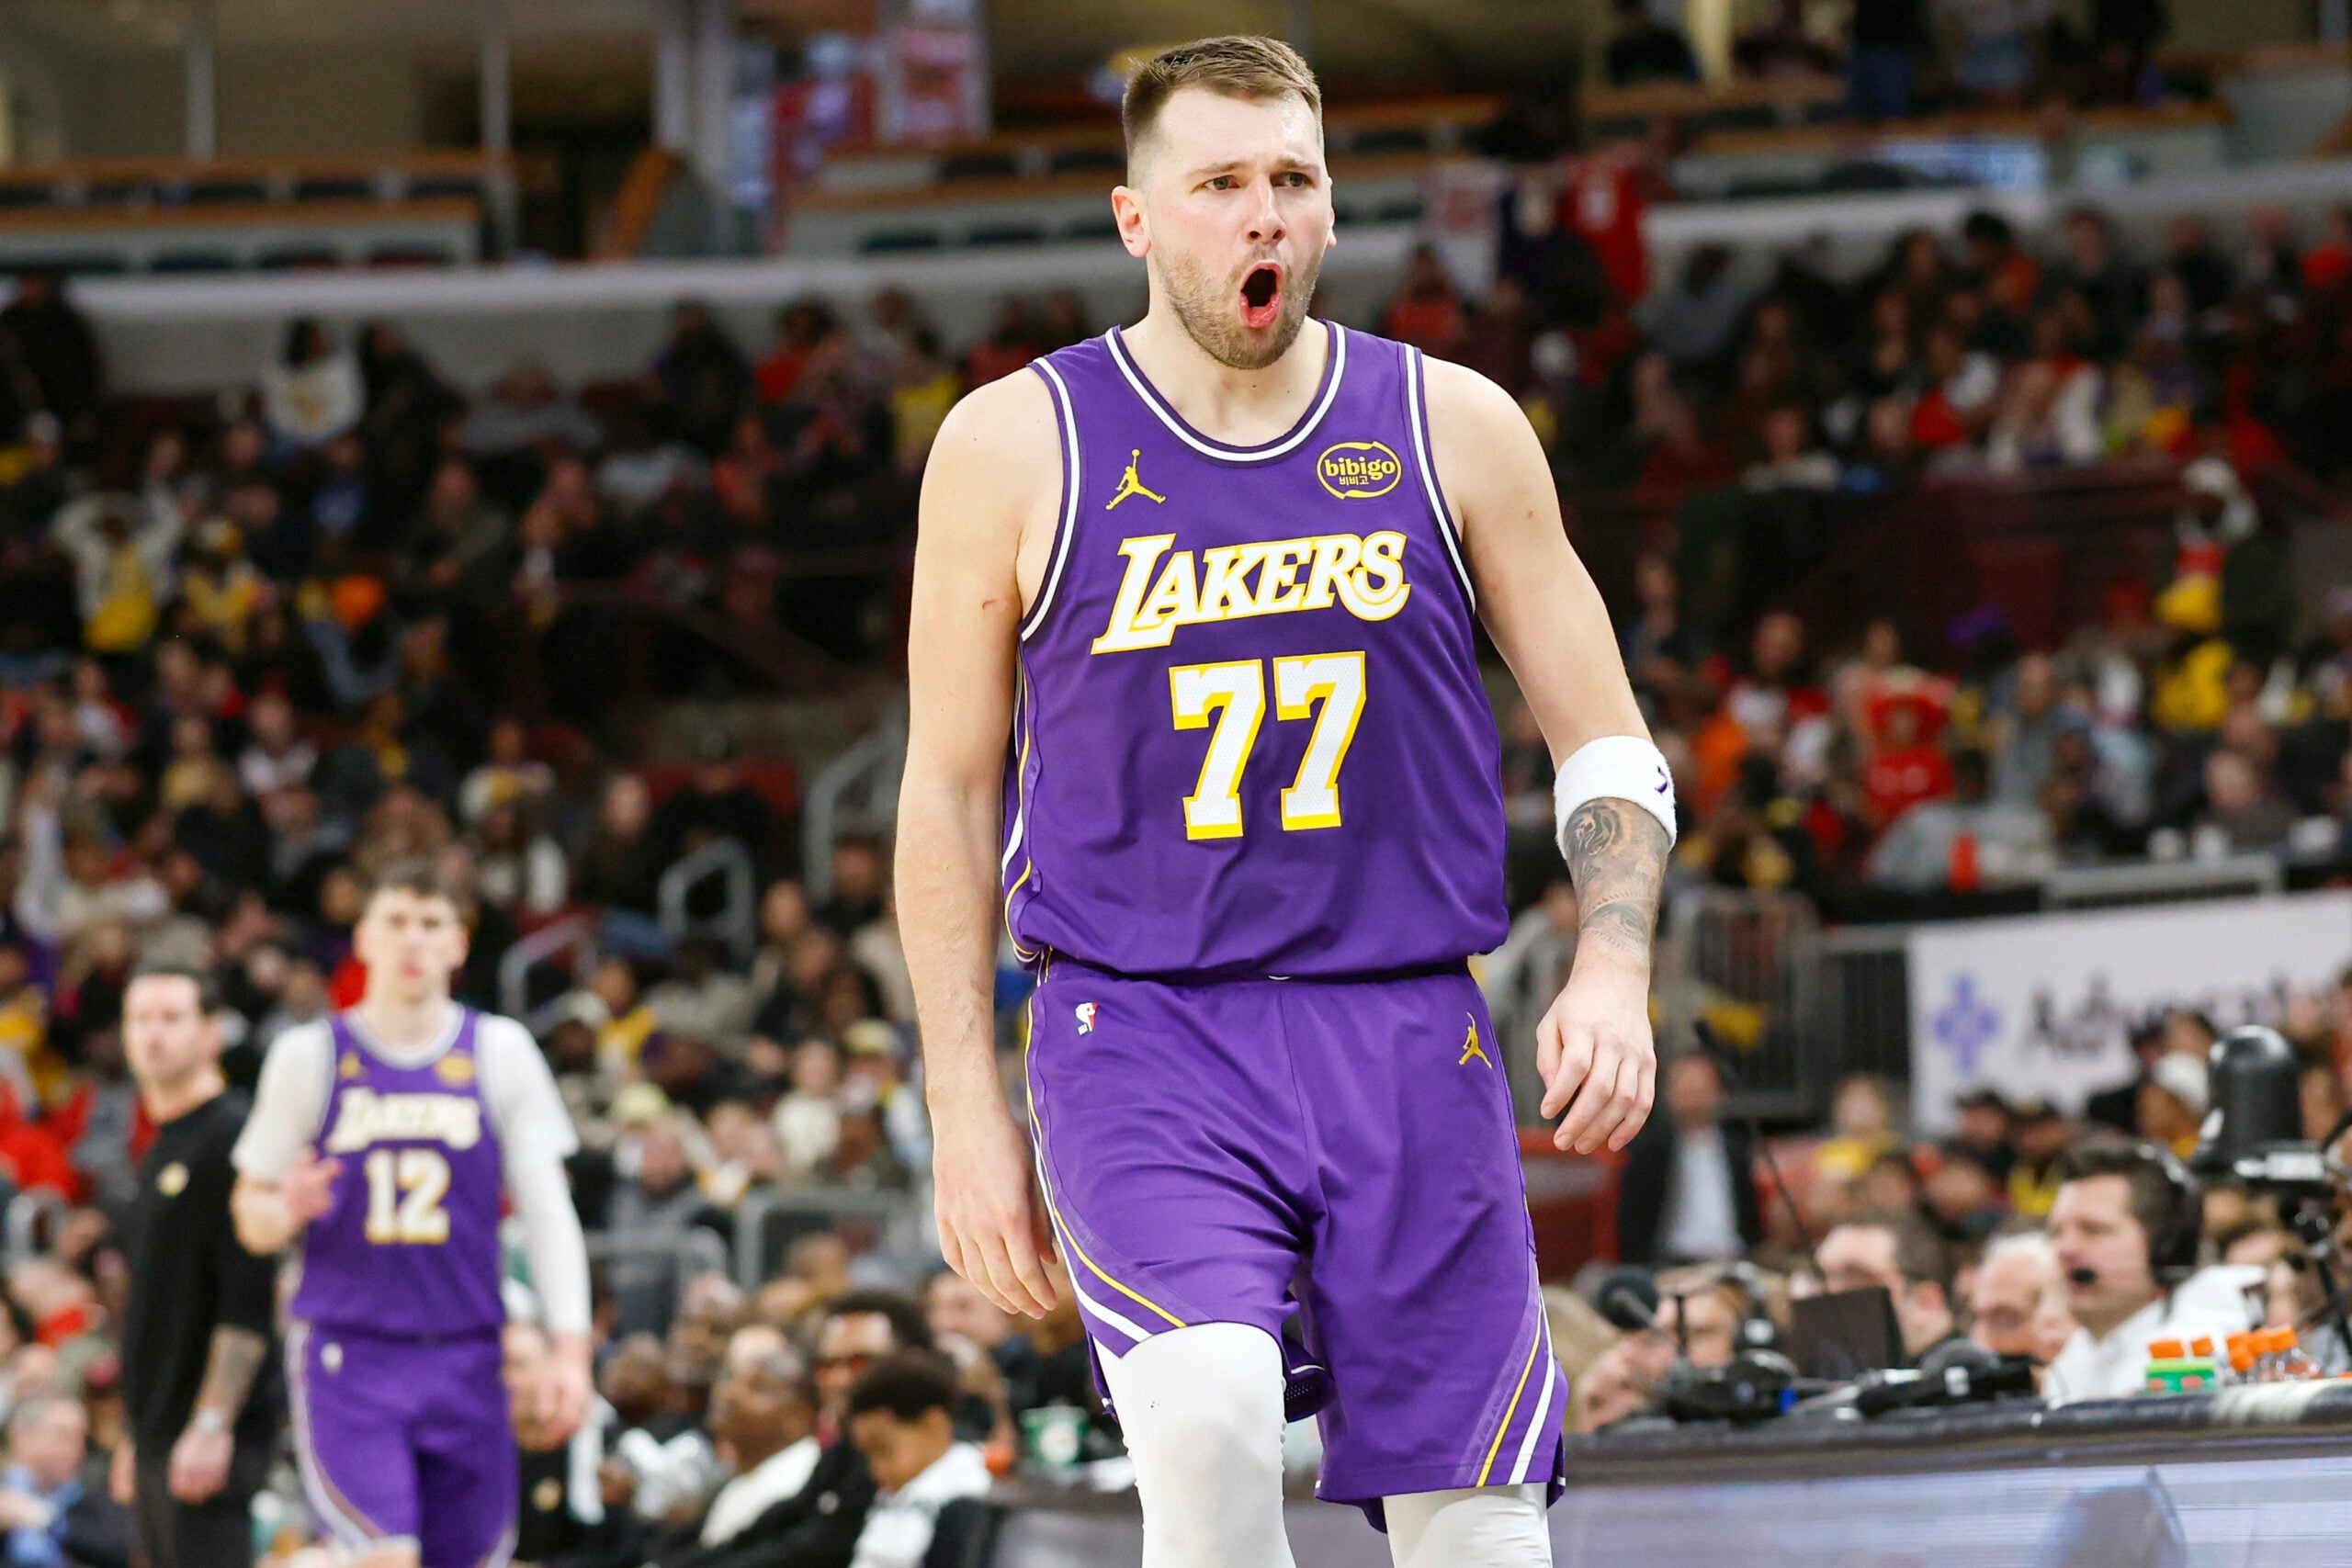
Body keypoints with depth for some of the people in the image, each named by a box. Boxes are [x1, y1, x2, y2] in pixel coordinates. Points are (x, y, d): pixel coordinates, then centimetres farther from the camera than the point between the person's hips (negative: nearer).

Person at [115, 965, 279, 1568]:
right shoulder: (161, 1151, 19)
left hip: (209, 1441, -9)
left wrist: (211, 1427, -23)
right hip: (159, 1439, 9)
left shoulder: (229, 1140, -11)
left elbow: (248, 1307, -18)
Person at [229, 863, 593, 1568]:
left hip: (464, 1360, 2)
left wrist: (571, 1349, -7)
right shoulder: (309, 1056, 4)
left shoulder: (501, 1052, 6)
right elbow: (250, 1217, 9)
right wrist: (287, 1210, -16)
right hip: (346, 1356, -2)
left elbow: (546, 1209, 4)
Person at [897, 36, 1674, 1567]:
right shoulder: (1018, 445, 1)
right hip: (1142, 1037, -2)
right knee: (1211, 1423, -29)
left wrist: (1612, 972, -8)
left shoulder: (1451, 429, 5)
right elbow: (950, 787, 8)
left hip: (1409, 1039, 2)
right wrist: (966, 1104, 2)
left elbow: (1609, 749, 10)